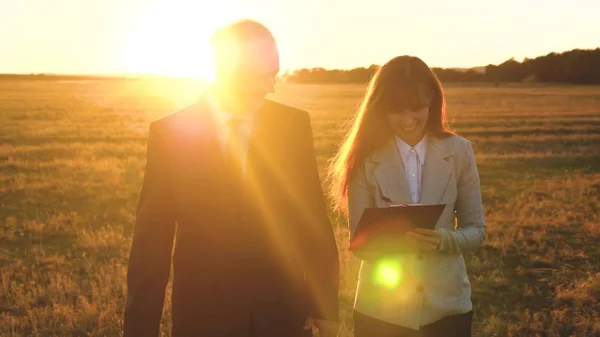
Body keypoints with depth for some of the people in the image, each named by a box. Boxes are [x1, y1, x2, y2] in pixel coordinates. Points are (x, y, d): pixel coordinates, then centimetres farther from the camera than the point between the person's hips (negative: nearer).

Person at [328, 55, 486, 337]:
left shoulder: (459, 152, -4)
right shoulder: (366, 157, -7)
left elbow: (476, 229, 0)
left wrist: (443, 239, -21)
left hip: (446, 305, 1)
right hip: (379, 310, -1)